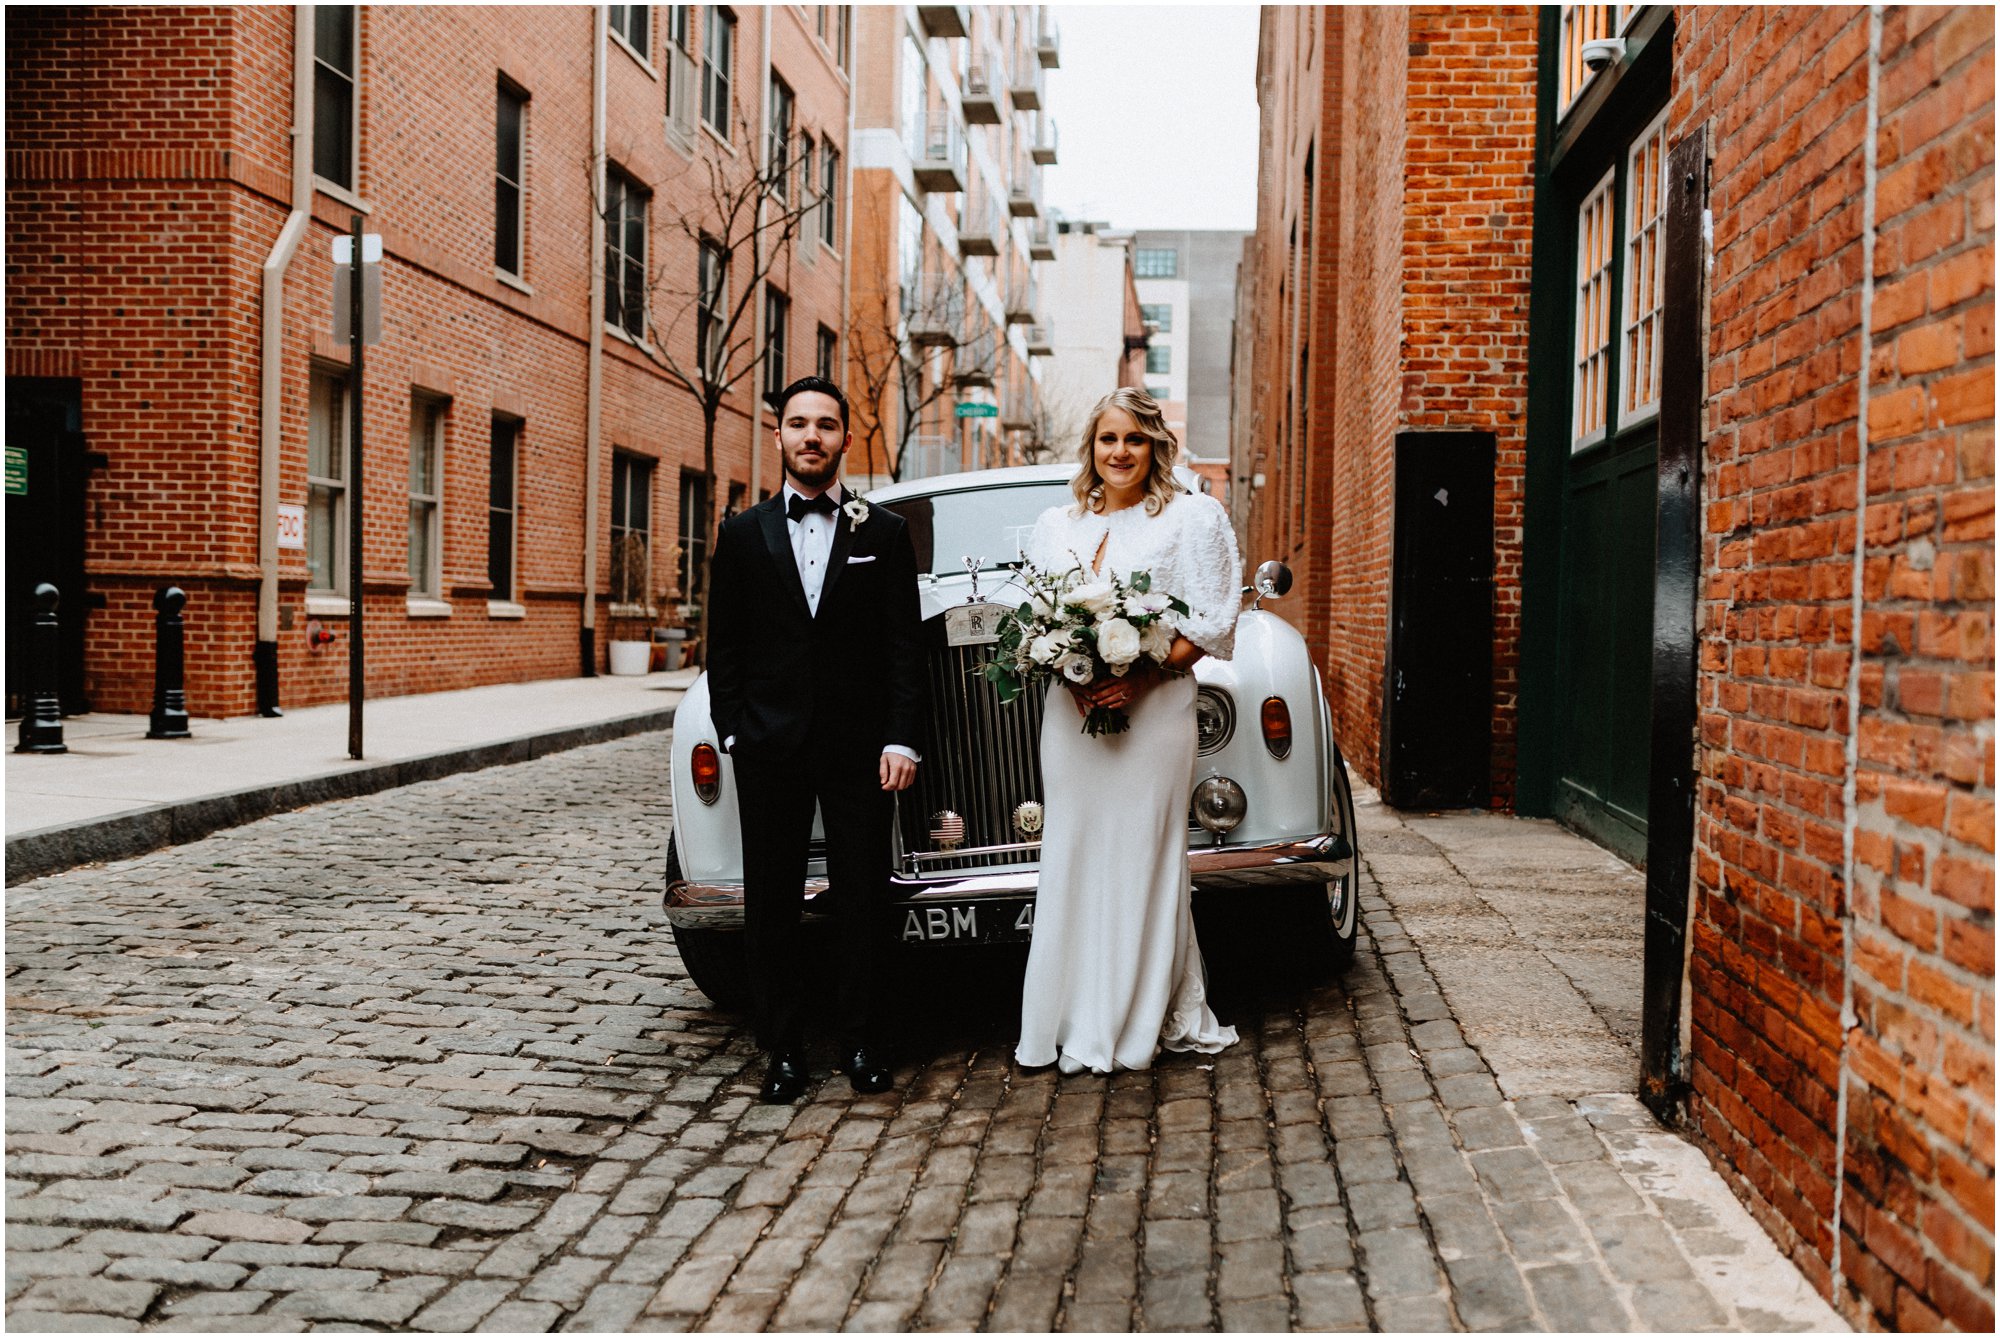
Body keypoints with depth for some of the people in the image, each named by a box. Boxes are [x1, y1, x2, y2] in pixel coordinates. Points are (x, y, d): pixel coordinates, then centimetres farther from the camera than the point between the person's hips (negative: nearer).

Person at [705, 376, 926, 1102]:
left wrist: (900, 740, -6)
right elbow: (724, 648, 7)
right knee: (772, 903, 6)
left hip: (860, 748, -1)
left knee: (862, 900, 5)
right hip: (770, 750, 1)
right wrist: (733, 734, -2)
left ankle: (860, 1043, 18)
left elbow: (904, 646, 2)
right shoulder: (742, 535, 7)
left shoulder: (885, 532, 5)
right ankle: (784, 1049, 16)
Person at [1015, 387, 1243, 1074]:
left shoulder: (1193, 516, 2)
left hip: (1154, 711, -4)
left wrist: (1141, 676, -16)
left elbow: (1214, 621, -4)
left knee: (1142, 860, -1)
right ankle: (1078, 1023, 14)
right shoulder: (1056, 525, 15)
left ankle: (1143, 1021, 9)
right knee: (1073, 859, 4)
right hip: (1071, 712, 4)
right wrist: (1069, 671, -8)